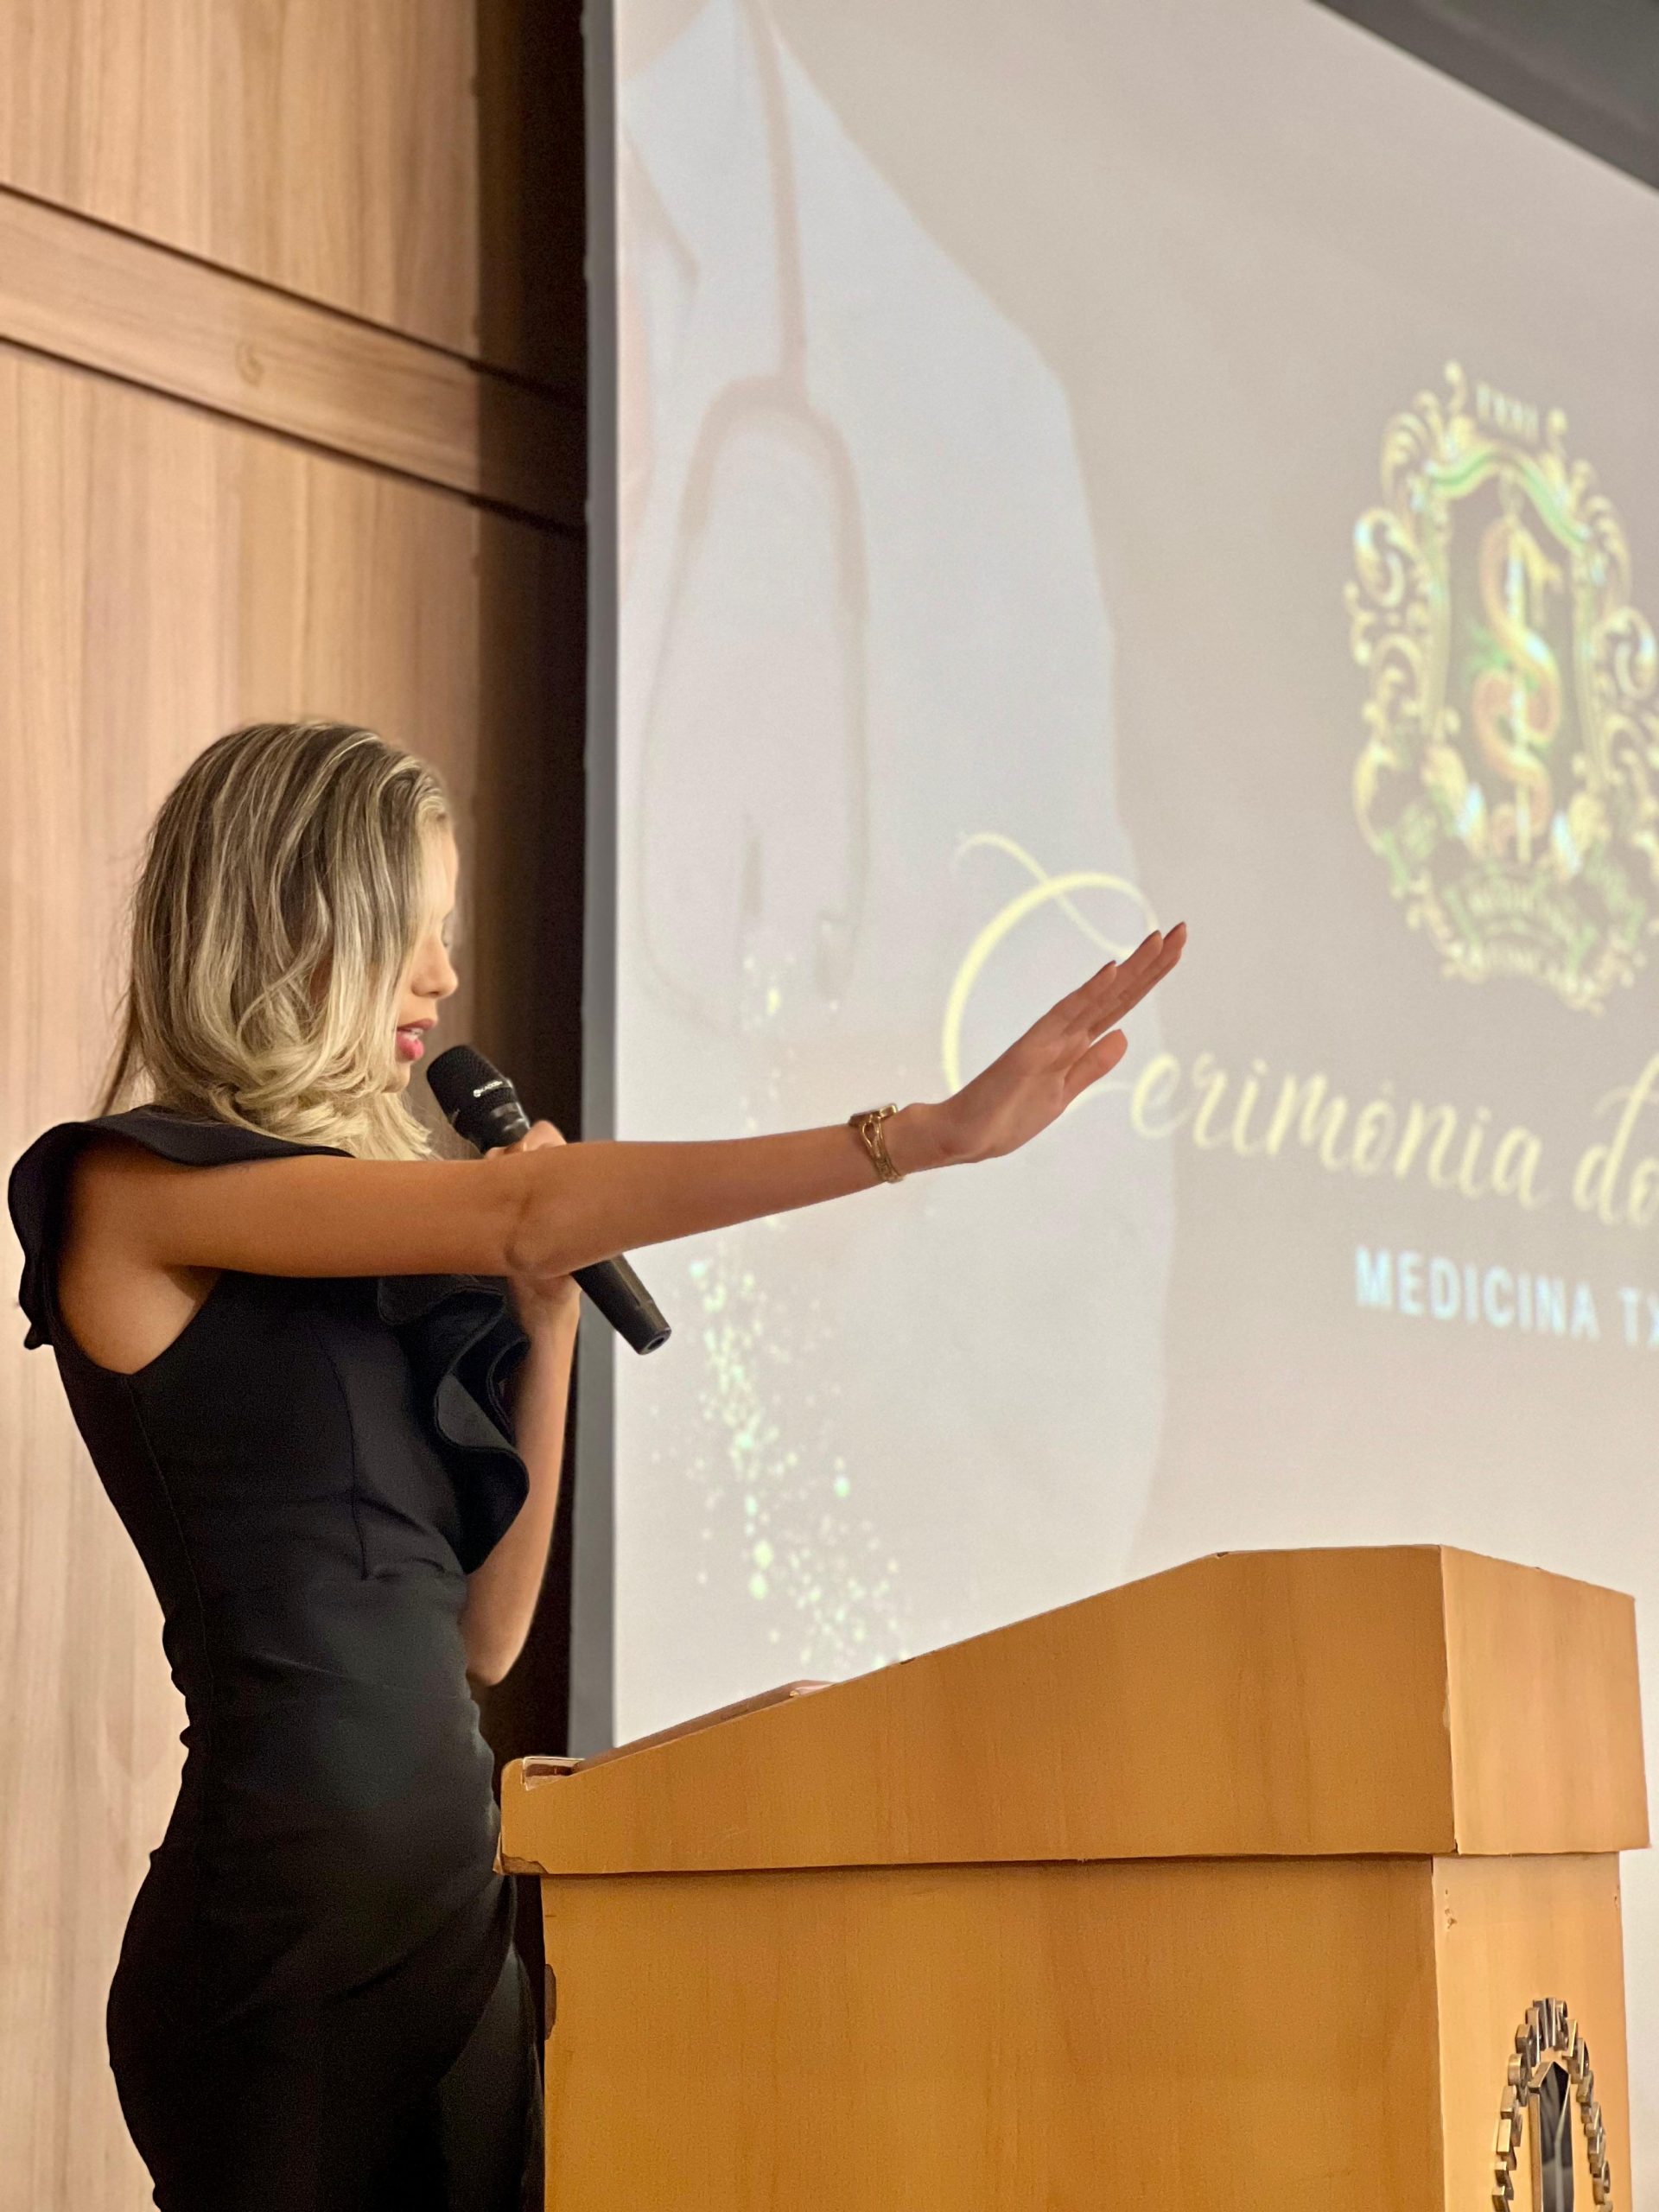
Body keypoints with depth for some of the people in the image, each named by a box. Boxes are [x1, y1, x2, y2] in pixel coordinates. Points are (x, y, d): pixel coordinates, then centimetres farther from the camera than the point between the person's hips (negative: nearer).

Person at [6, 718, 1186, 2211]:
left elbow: (485, 1637, 13)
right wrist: (925, 1136, -21)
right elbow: (524, 1212, -18)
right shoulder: (129, 1190, -7)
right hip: (297, 1920, -7)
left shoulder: (356, 1260, 15)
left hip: (447, 1909, 7)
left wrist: (546, 1319, 3)